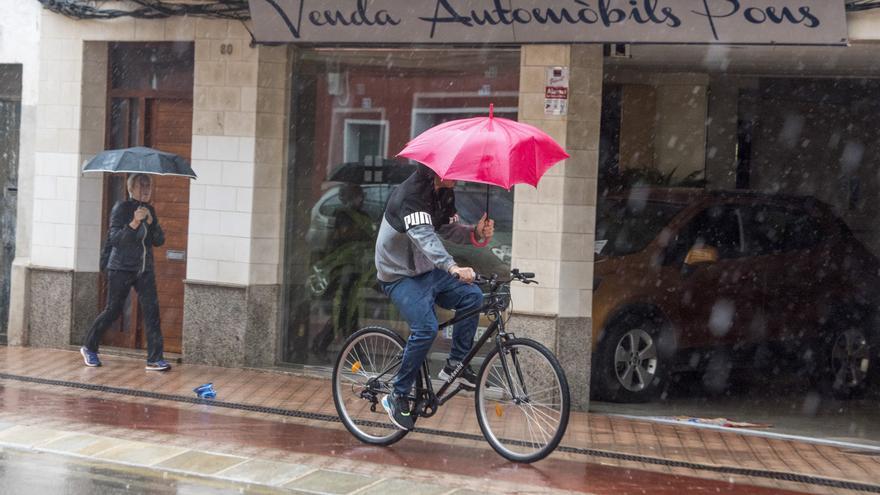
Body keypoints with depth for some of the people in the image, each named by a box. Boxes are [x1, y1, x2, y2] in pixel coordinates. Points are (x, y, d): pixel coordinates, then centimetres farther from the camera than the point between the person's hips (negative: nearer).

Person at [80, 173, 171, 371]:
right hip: (122, 269, -5)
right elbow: (114, 239, -15)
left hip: (145, 270, 5)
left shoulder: (150, 210, 10)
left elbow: (159, 240, 4)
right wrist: (134, 223, -26)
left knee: (151, 310, -7)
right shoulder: (121, 208, -7)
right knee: (113, 310, 3)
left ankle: (155, 359, -7)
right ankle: (89, 348, 23)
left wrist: (151, 221, -11)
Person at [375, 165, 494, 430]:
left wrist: (475, 233, -18)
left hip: (427, 271, 8)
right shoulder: (411, 194, -24)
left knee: (472, 295, -13)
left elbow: (448, 228, 4)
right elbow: (423, 235, -39)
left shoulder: (444, 194, 3)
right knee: (426, 328, -24)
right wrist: (452, 267, -53)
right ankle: (397, 397, -9)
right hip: (400, 276, -8)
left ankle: (456, 364, 0)